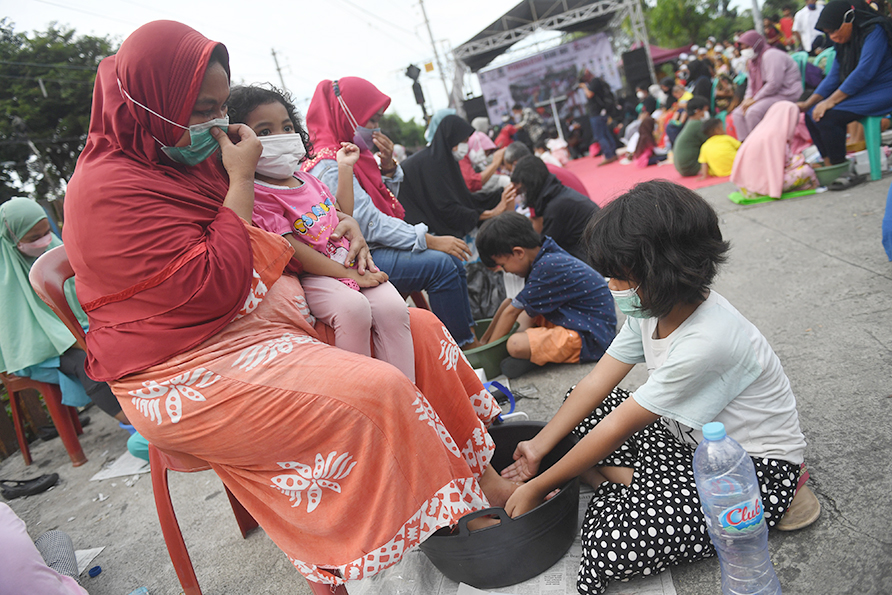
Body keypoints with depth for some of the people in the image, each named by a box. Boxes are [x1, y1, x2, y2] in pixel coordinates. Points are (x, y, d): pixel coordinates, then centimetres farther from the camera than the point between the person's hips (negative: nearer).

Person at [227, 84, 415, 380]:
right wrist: (348, 274, -16)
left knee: (393, 307, -19)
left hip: (347, 262, 7)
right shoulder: (257, 194, -8)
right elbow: (293, 251, -15)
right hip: (310, 276, -7)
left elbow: (344, 214, 29)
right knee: (354, 308, -35)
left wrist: (345, 167, 25)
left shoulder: (307, 179, 17)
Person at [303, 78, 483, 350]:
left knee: (453, 260, 4)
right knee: (440, 264, -22)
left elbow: (388, 203, 20)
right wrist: (430, 240, -23)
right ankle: (464, 347, -12)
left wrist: (388, 166, 1)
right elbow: (370, 224, -23)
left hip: (374, 247, 10)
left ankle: (470, 335, 9)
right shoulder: (329, 166, -17)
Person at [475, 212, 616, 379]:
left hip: (590, 338, -10)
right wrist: (484, 340, 18)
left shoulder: (549, 267, -24)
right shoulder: (547, 257, 5)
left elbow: (511, 312, -15)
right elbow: (511, 302, 12)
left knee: (516, 345, -29)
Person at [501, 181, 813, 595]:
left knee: (612, 546, -25)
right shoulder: (652, 307, -8)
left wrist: (538, 488, -16)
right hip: (693, 436, 8)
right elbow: (596, 383, -3)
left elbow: (617, 428, -27)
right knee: (582, 408, 4)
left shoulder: (705, 343, -34)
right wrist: (537, 447, -4)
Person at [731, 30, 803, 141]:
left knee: (753, 112, -30)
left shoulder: (771, 55, -13)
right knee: (738, 113, 1)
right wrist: (748, 99, -4)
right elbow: (751, 85, 17)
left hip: (786, 95, -10)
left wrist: (754, 100, -18)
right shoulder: (753, 61, 17)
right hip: (769, 96, 10)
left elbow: (774, 84, -22)